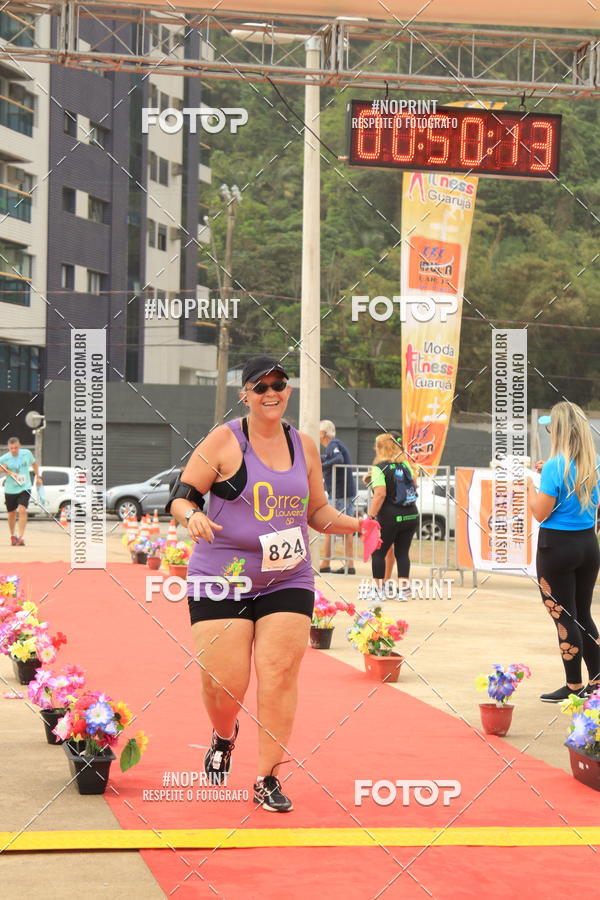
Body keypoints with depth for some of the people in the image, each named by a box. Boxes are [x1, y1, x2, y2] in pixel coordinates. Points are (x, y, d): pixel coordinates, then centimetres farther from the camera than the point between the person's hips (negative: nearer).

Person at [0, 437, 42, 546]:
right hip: (10, 490, 1)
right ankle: (12, 535, 34)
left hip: (25, 488, -1)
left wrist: (38, 476, 15)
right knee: (12, 513, 12)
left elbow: (34, 463, 15)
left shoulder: (27, 453, -4)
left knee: (22, 510, -19)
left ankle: (21, 537, -21)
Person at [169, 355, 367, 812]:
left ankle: (268, 779, 8)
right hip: (221, 580, -3)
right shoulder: (224, 441, -5)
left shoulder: (304, 446, 8)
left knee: (280, 676, -6)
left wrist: (354, 524, 1)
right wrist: (192, 516, -27)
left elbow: (316, 511, 18)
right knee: (225, 683, -5)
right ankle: (224, 736, 32)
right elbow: (181, 496, -5)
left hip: (288, 581, 3)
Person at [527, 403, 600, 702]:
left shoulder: (555, 467, -16)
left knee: (564, 618, 3)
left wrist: (530, 485, 0)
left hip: (557, 546, -7)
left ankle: (574, 686, 9)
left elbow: (541, 513, -16)